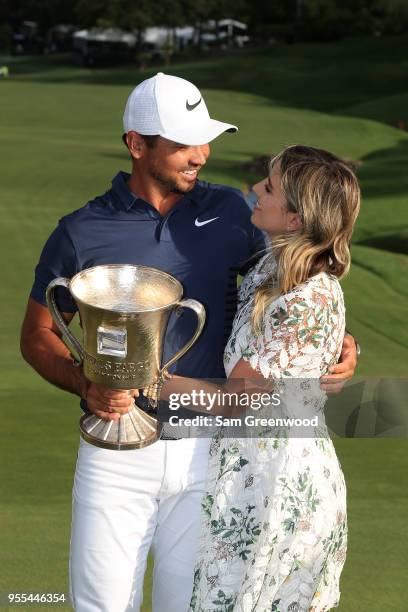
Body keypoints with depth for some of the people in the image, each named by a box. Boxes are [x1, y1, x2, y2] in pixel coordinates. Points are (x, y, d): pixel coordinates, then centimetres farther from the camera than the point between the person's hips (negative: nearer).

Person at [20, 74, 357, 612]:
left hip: (208, 451, 2)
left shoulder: (230, 213, 3)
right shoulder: (81, 233, -4)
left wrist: (337, 340, -2)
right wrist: (86, 386, -15)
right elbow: (38, 334, 3)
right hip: (118, 457, -2)